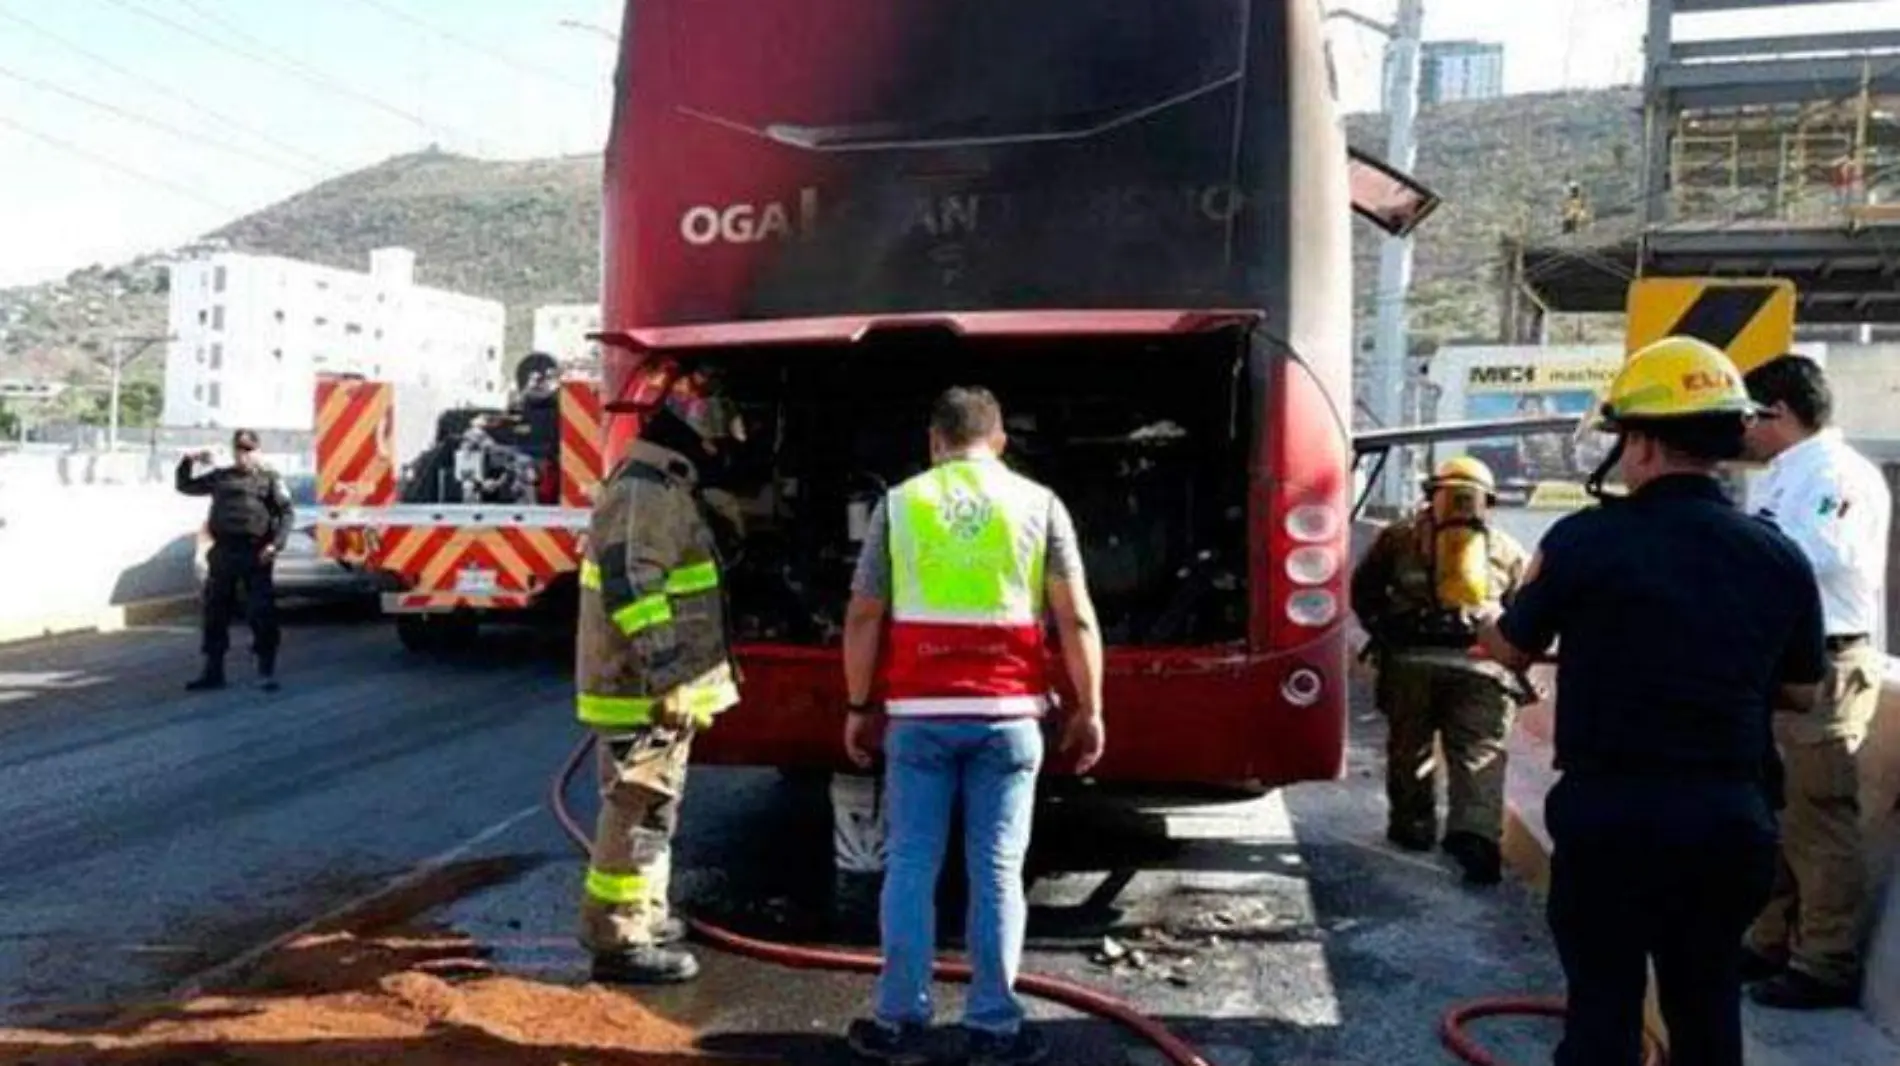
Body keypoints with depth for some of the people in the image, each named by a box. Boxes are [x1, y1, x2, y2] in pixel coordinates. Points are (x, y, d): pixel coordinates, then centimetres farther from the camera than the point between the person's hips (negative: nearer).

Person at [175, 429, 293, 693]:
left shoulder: (269, 478, 4)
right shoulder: (219, 477, 16)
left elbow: (287, 513, -1)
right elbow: (184, 486, 26)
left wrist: (276, 543, -13)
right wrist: (188, 462, 9)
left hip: (254, 553, -4)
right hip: (223, 552, 4)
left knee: (261, 613, -3)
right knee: (215, 613, 8)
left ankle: (268, 671, 4)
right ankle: (213, 671, 17)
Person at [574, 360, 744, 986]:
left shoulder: (666, 488, 16)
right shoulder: (646, 491, -18)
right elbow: (633, 587, -27)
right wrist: (668, 675, -28)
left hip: (659, 688, 11)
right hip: (644, 690, -11)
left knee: (650, 809, 21)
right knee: (639, 812, -3)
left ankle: (643, 917, 34)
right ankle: (619, 942, 6)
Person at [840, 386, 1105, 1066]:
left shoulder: (900, 504, 5)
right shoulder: (1038, 504, 3)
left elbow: (863, 618, 4)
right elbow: (1076, 619, -1)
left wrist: (858, 708, 11)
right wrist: (1089, 709, 5)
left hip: (919, 713, 1)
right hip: (1006, 713, 0)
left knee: (911, 867, 8)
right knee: (997, 872, 5)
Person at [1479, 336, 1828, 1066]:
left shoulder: (1586, 539, -13)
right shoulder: (1780, 558, -1)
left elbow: (1510, 650, 2)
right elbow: (1801, 692, 12)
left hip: (1609, 812, -3)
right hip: (1728, 815, 4)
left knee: (1603, 999, 7)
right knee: (1709, 998, 17)